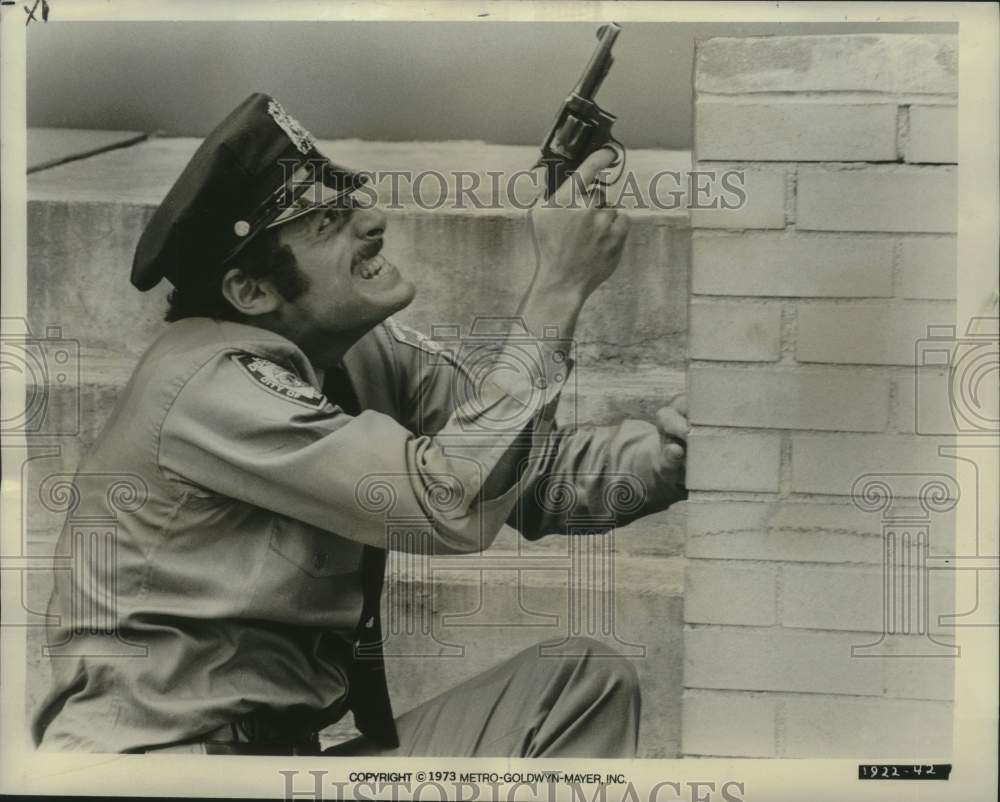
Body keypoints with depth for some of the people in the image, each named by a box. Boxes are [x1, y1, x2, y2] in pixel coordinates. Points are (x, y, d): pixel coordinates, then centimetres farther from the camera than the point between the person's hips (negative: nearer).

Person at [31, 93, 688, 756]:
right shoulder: (214, 384, -22)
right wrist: (559, 286, -25)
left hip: (301, 738, 8)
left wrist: (682, 437, -15)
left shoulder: (372, 355, 1)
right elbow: (455, 501, -29)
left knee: (587, 677, -2)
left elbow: (547, 475, -1)